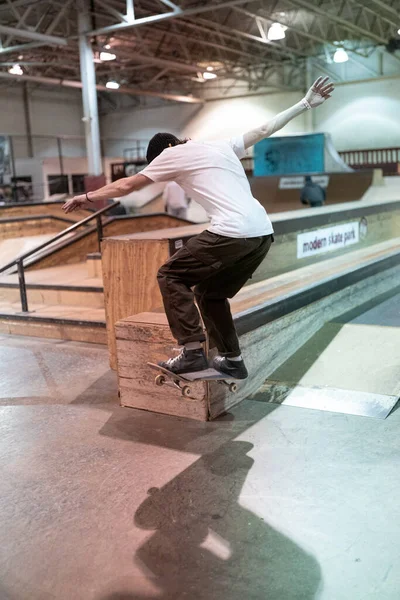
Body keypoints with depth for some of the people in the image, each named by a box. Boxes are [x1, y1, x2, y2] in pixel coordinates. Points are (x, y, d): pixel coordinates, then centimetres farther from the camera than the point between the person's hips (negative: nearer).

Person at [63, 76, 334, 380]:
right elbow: (266, 130, 30)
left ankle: (192, 353, -1)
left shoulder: (174, 153, 8)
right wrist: (306, 104, 41)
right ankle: (233, 359, 25)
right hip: (263, 233, 8)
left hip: (232, 233, -8)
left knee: (171, 276, 7)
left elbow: (127, 185, 11)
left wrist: (87, 196, 23)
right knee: (210, 293, 23)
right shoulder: (223, 146, 26)